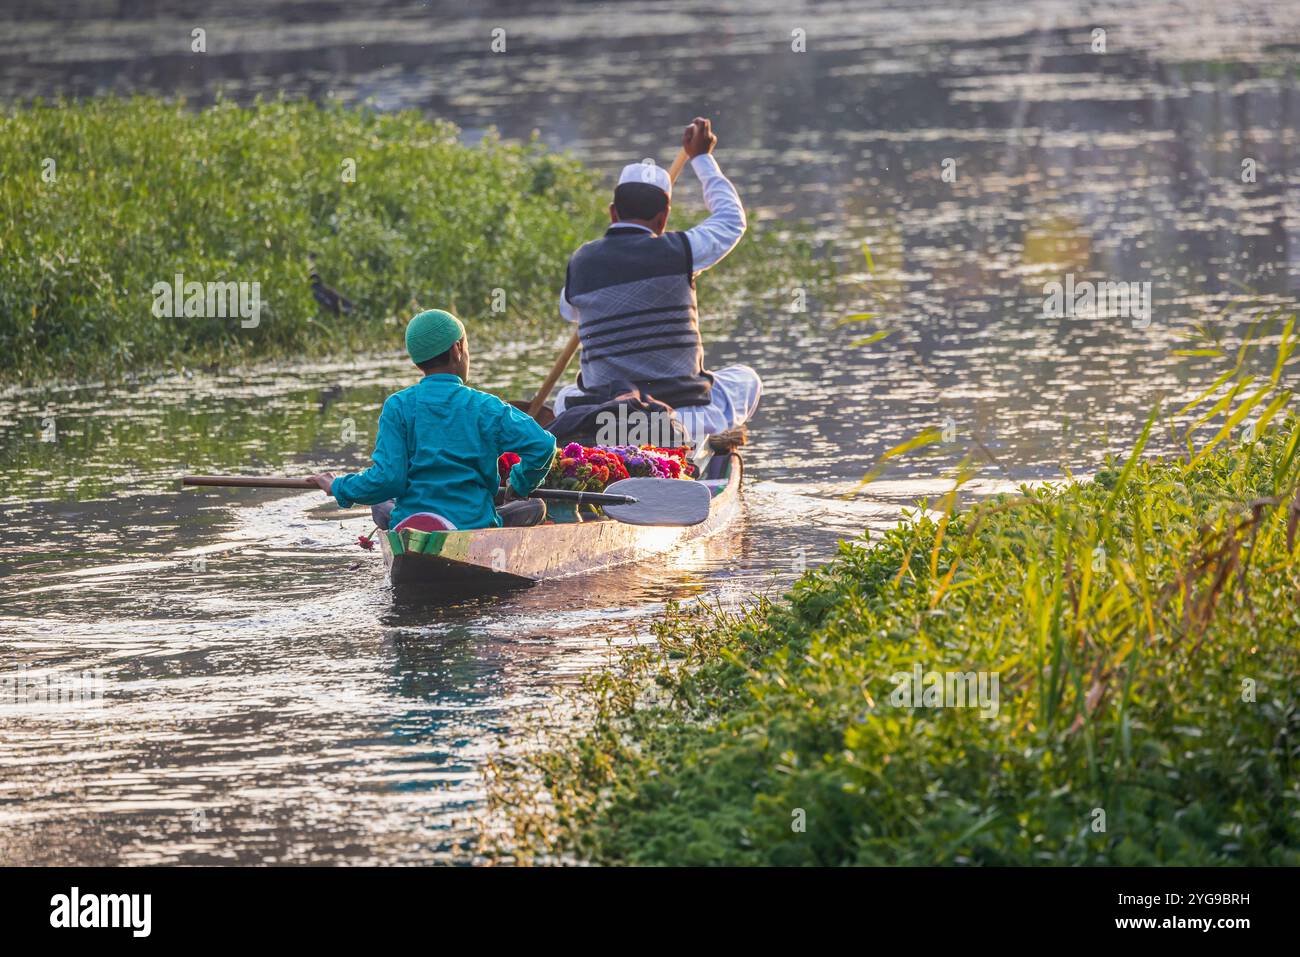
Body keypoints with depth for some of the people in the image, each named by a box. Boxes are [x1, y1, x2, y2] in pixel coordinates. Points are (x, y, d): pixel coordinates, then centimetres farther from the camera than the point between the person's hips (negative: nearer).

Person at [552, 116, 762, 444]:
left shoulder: (580, 263, 0)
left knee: (565, 398, 36)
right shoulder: (678, 251, -7)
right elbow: (731, 218, 14)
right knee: (745, 379, 27)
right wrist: (702, 158, 27)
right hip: (685, 414, -2)